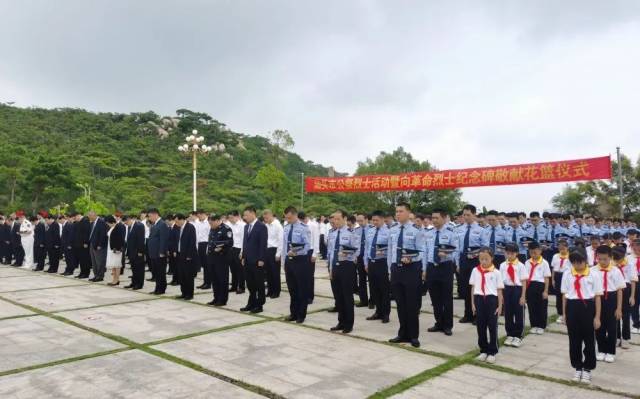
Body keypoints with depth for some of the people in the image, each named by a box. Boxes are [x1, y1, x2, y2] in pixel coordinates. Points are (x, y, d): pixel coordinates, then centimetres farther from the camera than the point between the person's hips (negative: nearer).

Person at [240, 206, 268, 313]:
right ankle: (251, 304, 21)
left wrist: (261, 260, -17)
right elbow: (245, 242, 16)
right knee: (250, 283, 12)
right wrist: (243, 257, 11)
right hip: (248, 260, 7)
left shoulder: (261, 226, -10)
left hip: (257, 260, -7)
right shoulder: (246, 226, 13)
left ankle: (259, 305, 11)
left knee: (259, 284, 3)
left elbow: (263, 244, -14)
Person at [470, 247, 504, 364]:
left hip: (491, 299, -2)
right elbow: (473, 288, 7)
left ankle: (492, 352, 16)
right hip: (479, 299, 2)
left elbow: (499, 290, 0)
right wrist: (473, 303, 5)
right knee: (480, 326, 10)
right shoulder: (475, 271, 2)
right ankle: (483, 350, 23)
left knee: (492, 326, 5)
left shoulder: (496, 272, -4)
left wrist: (500, 306, -1)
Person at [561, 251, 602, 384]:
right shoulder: (567, 274, 2)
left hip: (587, 307, -2)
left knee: (589, 339, 9)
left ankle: (587, 369, 26)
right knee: (574, 339, 11)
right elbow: (564, 294, 7)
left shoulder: (593, 275, -5)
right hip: (572, 307, 2)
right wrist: (564, 313, 7)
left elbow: (597, 296, -2)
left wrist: (597, 317, -3)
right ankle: (578, 368, 29)